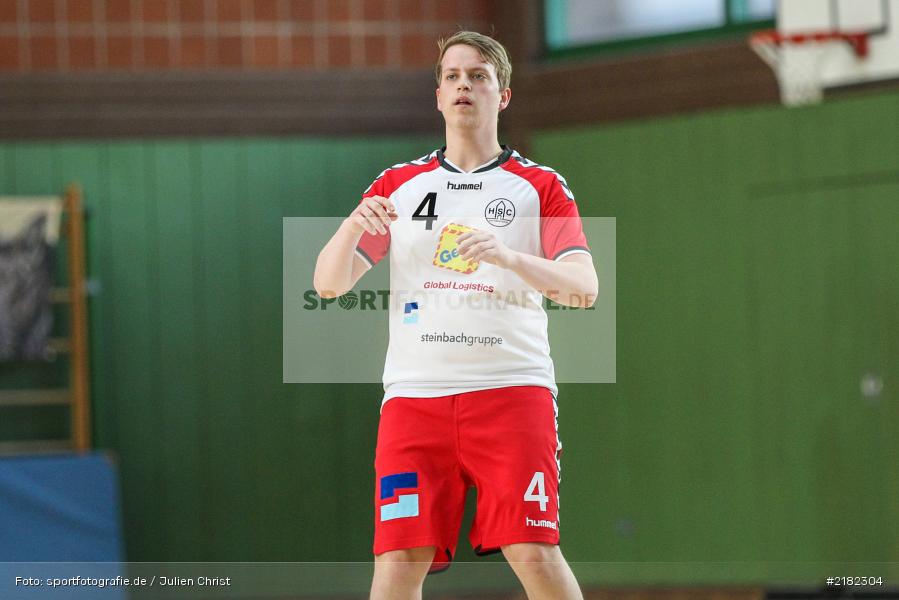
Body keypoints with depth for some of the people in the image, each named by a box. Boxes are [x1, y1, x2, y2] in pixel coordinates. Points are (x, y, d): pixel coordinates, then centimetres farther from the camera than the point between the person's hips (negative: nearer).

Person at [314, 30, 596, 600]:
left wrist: (505, 256, -21)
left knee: (534, 554, -14)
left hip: (512, 387, -2)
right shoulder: (398, 185, 15)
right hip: (415, 395, 2)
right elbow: (328, 282, 10)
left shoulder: (541, 185, 8)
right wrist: (355, 223, -11)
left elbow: (584, 286, -4)